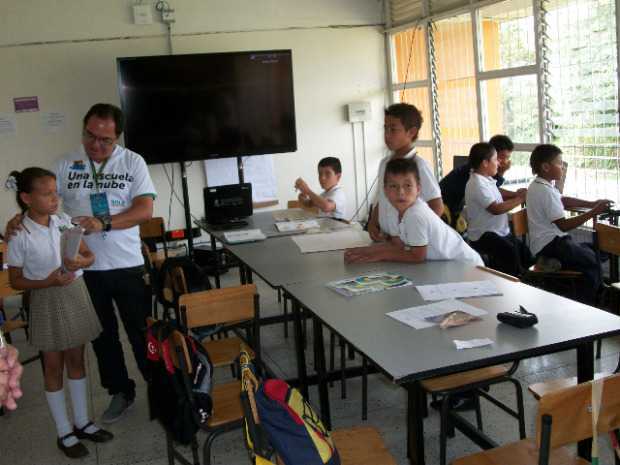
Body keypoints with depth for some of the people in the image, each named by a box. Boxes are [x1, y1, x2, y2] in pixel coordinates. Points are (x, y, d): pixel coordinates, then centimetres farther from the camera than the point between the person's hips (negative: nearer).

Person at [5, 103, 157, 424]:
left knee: (141, 331, 9)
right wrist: (19, 218, -20)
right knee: (102, 335, 15)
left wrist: (103, 224, -25)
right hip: (84, 269, 3)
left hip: (127, 266, -2)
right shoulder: (66, 165, 0)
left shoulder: (133, 162, -6)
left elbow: (145, 210, -13)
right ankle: (121, 392, 33)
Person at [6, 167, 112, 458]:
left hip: (76, 295, 4)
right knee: (54, 366, 8)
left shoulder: (64, 222, -2)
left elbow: (90, 255, 4)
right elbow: (15, 281, -8)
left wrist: (81, 262, -19)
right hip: (47, 303, -4)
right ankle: (64, 433, 22)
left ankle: (82, 422, 30)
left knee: (76, 360, 15)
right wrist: (48, 282, -23)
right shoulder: (19, 236, -14)